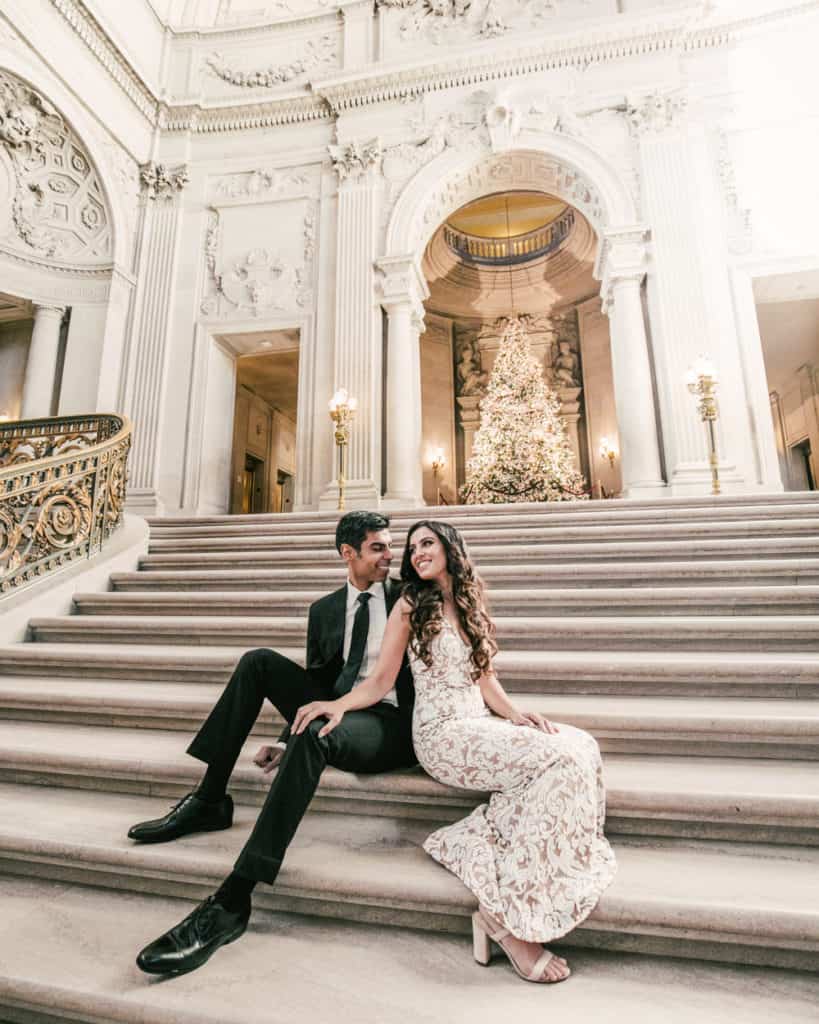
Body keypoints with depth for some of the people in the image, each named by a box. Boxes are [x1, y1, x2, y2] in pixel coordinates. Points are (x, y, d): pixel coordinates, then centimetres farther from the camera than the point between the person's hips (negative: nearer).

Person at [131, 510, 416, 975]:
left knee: (315, 735, -35)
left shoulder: (408, 597, 4)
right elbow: (318, 680, 15)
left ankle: (232, 901, -29)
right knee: (259, 661, -12)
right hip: (335, 710, 5)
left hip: (390, 722, -4)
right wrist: (289, 741, 3)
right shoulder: (324, 609, 12)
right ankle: (210, 800, -6)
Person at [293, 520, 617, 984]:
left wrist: (514, 712, -4)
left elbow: (486, 679, 14)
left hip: (482, 724, 6)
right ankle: (509, 914, -15)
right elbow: (382, 680, -1)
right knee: (560, 761, -24)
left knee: (581, 744, -17)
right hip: (443, 732, -6)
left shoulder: (472, 606, 15)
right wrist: (338, 704, -19)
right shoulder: (410, 606, 0)